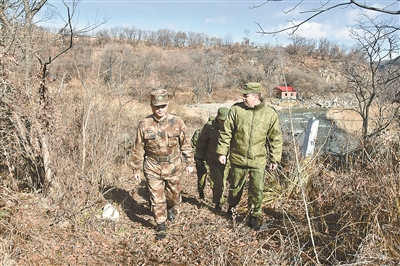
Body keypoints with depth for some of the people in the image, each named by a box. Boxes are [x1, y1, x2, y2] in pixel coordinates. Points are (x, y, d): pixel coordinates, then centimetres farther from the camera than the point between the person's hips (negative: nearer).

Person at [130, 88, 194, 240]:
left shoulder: (177, 122, -7)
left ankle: (171, 207, 52)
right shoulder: (144, 125, -7)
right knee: (157, 199, 6)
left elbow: (185, 144, 1)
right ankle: (161, 228, 25)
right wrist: (137, 169, 3)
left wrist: (190, 163, 2)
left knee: (174, 194, 16)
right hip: (153, 167, 0)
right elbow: (138, 149, 1)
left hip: (173, 166, 1)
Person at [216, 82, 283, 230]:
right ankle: (232, 207, 46)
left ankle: (254, 217, 26)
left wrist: (274, 159, 1)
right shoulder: (236, 110, -6)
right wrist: (222, 152, -3)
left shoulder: (270, 114, -5)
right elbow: (226, 133, -1)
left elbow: (276, 138, 1)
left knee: (257, 191, 4)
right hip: (238, 158, 1)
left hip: (258, 161, -1)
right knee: (235, 187, 18)